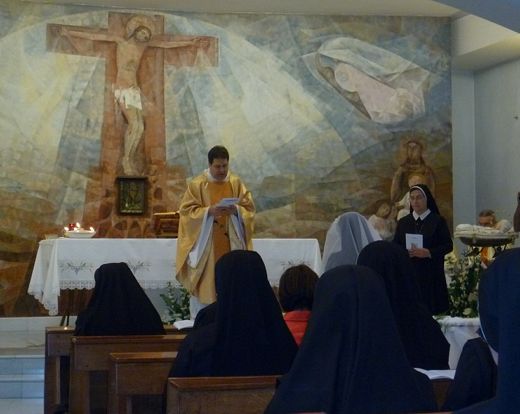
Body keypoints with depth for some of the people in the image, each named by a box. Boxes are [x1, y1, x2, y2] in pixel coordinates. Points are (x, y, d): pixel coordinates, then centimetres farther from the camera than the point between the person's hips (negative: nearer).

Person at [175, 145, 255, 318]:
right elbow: (187, 211, -7)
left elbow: (249, 209, 2)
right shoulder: (196, 184, -2)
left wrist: (236, 210, -19)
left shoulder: (236, 183, 6)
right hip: (204, 247, -3)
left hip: (230, 246, 3)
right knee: (204, 284, -4)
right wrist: (209, 211, -22)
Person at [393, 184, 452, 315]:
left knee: (430, 310, -7)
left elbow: (448, 245, -1)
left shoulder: (438, 221, 4)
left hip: (431, 275, -2)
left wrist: (428, 253, -15)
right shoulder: (403, 222, 13)